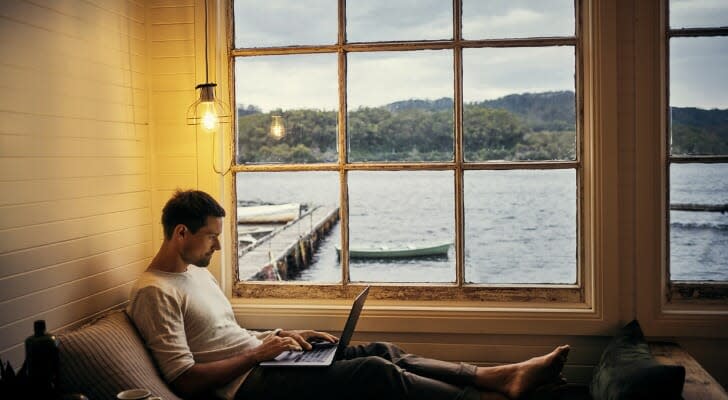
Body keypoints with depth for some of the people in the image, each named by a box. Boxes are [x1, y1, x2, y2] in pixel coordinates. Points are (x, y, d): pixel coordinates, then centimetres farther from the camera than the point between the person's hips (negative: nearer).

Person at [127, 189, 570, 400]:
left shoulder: (197, 271, 16)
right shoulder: (154, 293, -14)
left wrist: (284, 337, 9)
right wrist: (259, 353, -18)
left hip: (258, 363, 10)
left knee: (382, 352, -2)